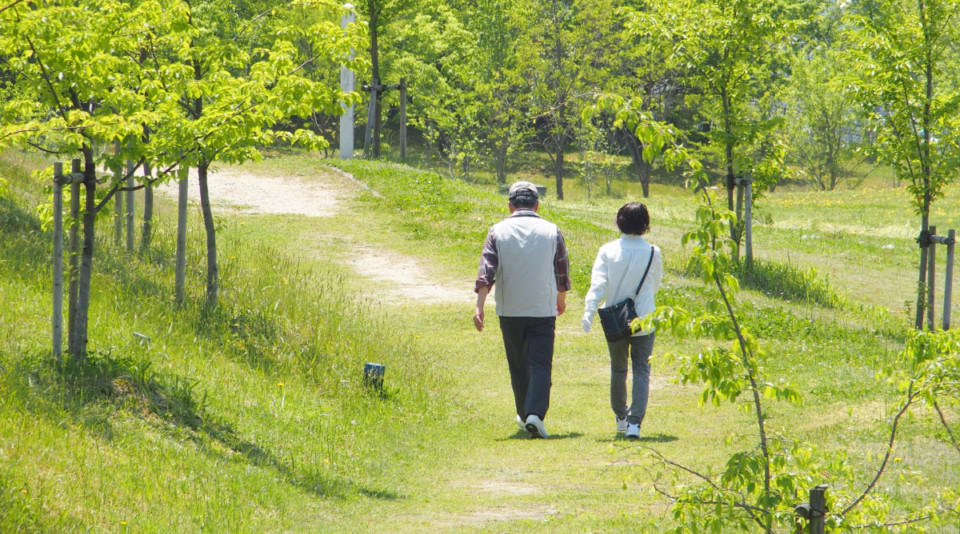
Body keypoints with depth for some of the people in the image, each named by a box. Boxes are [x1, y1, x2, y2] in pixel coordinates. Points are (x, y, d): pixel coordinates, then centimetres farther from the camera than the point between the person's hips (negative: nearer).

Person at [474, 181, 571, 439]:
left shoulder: (498, 231, -1)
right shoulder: (551, 231, 1)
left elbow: (486, 271, -10)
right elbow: (562, 272, 11)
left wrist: (479, 306, -14)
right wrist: (561, 299, 28)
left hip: (510, 311, 1)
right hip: (543, 309, -1)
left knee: (518, 365, 16)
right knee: (541, 364, -5)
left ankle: (524, 415, 27)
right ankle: (535, 414, -23)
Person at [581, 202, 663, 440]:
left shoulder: (608, 251, -7)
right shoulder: (653, 253, -6)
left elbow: (598, 284, -17)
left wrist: (588, 313, -23)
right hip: (644, 321, -1)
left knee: (618, 369, 19)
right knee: (641, 370, 0)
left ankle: (621, 417, 33)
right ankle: (635, 421, -15)